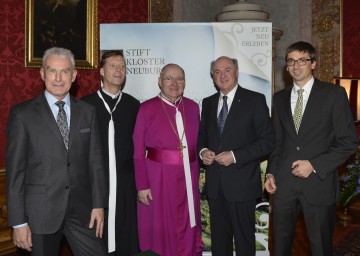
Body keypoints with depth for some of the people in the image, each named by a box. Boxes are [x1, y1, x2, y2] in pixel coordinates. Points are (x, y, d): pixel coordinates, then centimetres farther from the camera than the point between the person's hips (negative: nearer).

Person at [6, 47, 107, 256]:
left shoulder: (87, 111, 5)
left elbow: (95, 160, 5)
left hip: (81, 208, 3)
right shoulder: (22, 113, -4)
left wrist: (99, 204, 1)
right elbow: (15, 170, -5)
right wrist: (18, 222, -7)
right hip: (40, 211, -2)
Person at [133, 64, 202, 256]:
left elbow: (197, 144, 11)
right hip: (158, 179, -3)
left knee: (187, 231, 13)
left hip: (188, 180, 4)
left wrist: (196, 175, 6)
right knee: (160, 233, 8)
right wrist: (142, 185, -9)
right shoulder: (147, 109, -5)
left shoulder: (192, 107, 6)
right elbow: (138, 151, -5)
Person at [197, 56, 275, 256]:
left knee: (244, 237, 9)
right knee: (218, 237, 16)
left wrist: (235, 156, -17)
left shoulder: (255, 100, -5)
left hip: (241, 183, -4)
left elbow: (268, 140, -9)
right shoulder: (208, 103, 11)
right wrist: (203, 151, -4)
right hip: (214, 184, 5)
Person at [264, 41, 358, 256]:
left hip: (318, 181, -3)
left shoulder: (334, 94, -2)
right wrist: (271, 172, 5)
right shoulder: (280, 98, 10)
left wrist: (314, 165, -13)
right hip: (284, 182, 3)